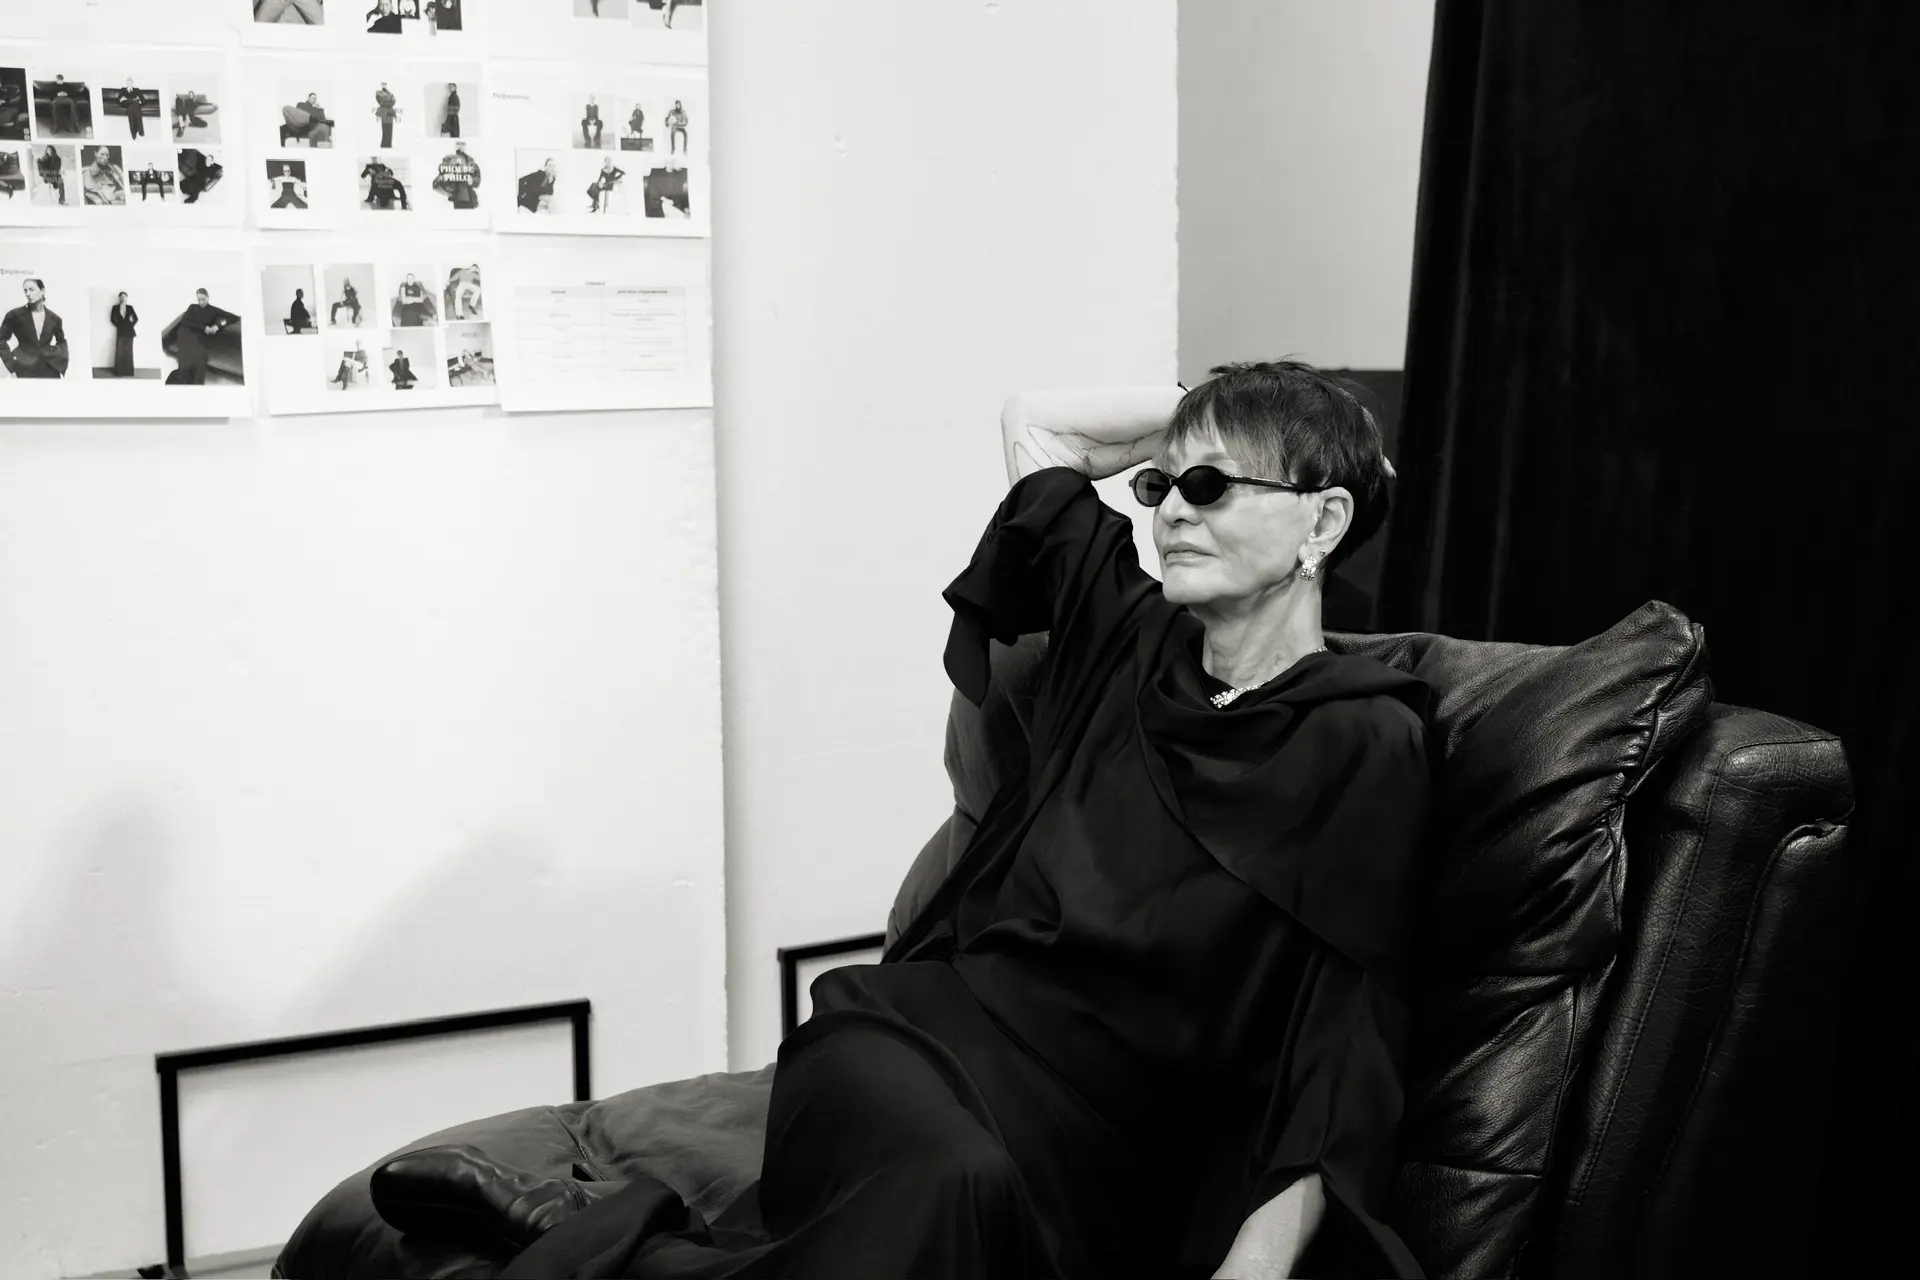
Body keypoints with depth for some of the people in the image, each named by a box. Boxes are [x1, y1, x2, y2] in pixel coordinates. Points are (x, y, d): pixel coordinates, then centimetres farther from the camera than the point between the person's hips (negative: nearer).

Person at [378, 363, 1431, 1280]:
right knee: (956, 1184, -36)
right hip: (917, 1034, 2)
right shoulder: (1124, 634, 14)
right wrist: (1214, 406, 27)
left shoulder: (1365, 748, 0)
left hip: (1079, 1152, -2)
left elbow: (1340, 1059, -7)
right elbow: (1036, 423, 30)